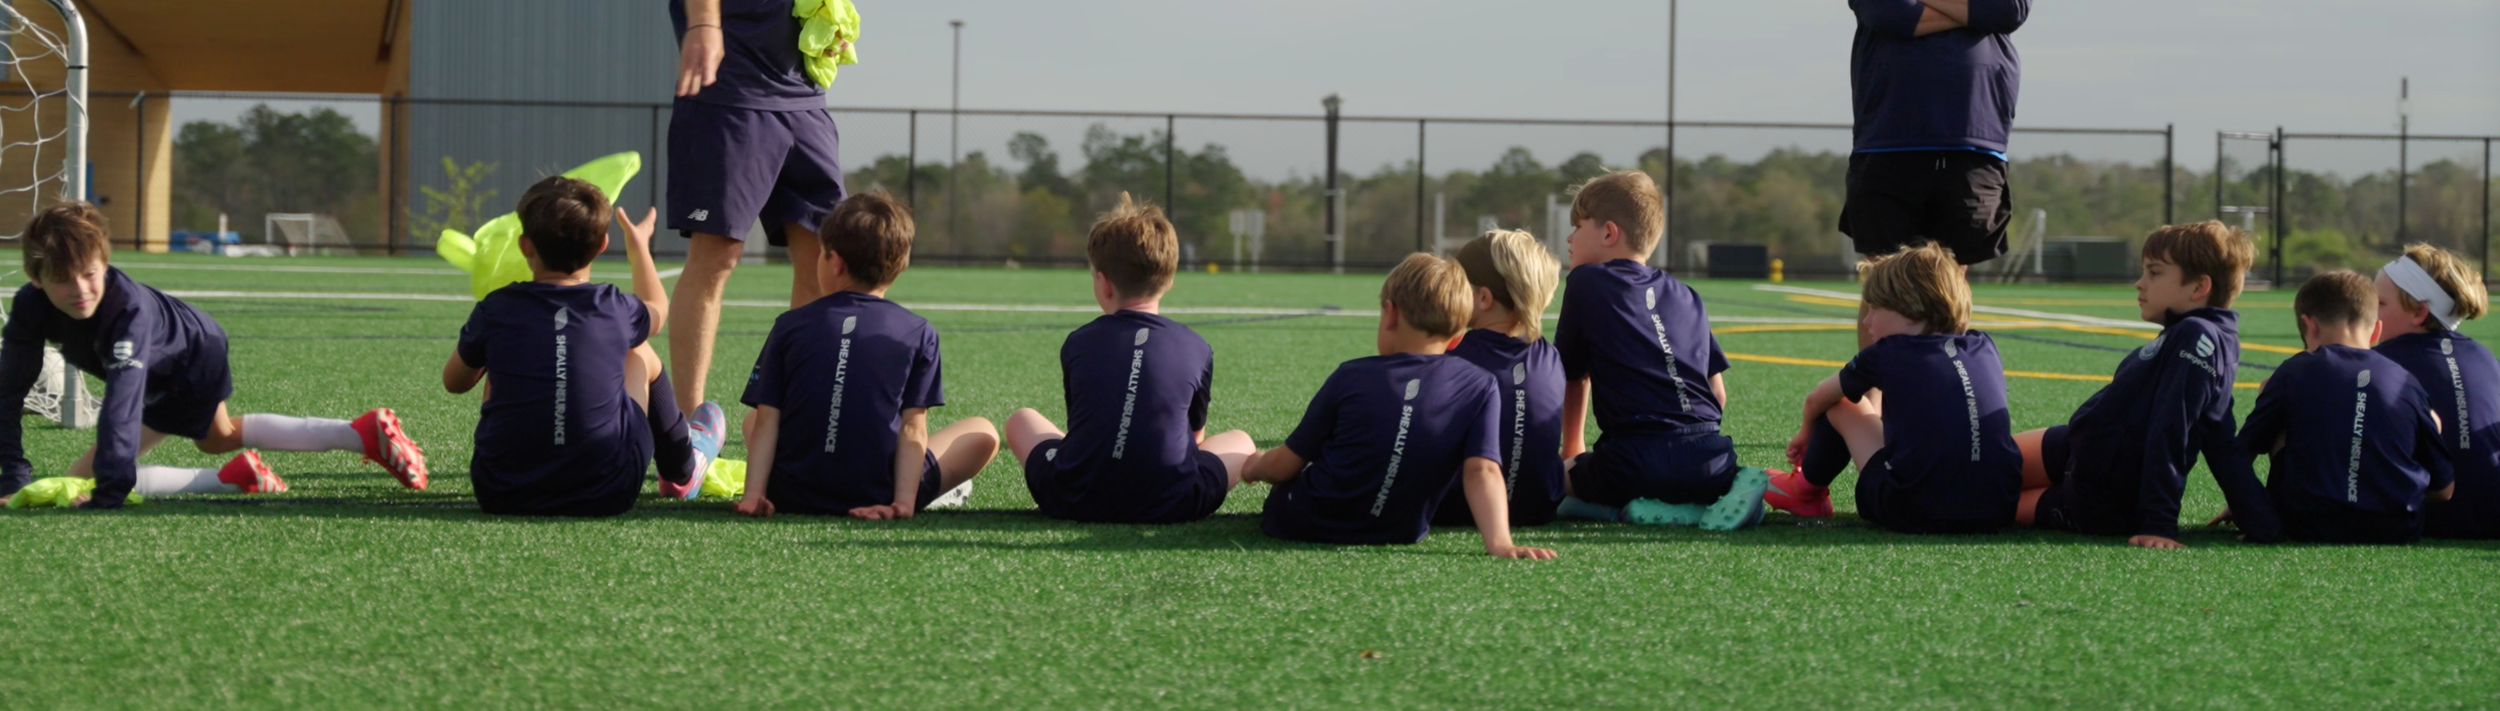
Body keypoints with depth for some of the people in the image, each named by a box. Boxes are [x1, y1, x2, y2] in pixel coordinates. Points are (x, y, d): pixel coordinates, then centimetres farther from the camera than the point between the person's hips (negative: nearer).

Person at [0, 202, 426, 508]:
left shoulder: (128, 308, -44)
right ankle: (367, 434, 43)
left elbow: (122, 402, -52)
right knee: (218, 437, 34)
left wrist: (109, 490, -59)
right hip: (162, 381, 7)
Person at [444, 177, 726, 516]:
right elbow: (656, 311, 24)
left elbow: (454, 382, 14)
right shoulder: (614, 309, -4)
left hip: (501, 496, 0)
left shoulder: (495, 311, -6)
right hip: (603, 497, 0)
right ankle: (682, 469, 47)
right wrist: (639, 247, 43)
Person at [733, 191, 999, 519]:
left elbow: (766, 421, -1)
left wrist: (754, 495, -5)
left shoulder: (789, 326, 4)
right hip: (877, 498, -2)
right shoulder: (918, 333, -1)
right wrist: (905, 501, -11)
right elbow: (912, 428, -6)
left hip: (791, 493, 2)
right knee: (982, 432, 16)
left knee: (752, 421, 34)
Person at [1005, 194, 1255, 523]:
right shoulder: (1197, 350, 3)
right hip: (1168, 506, 1)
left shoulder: (1077, 344, 5)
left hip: (1076, 503, -1)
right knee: (1241, 442, 29)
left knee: (1021, 421, 30)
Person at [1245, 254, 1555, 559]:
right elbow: (1482, 471, -22)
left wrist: (1254, 467, 17)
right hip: (1401, 533, 2)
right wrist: (1499, 543, -29)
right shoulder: (1480, 388, -8)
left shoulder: (1352, 377, -11)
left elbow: (1285, 465, -4)